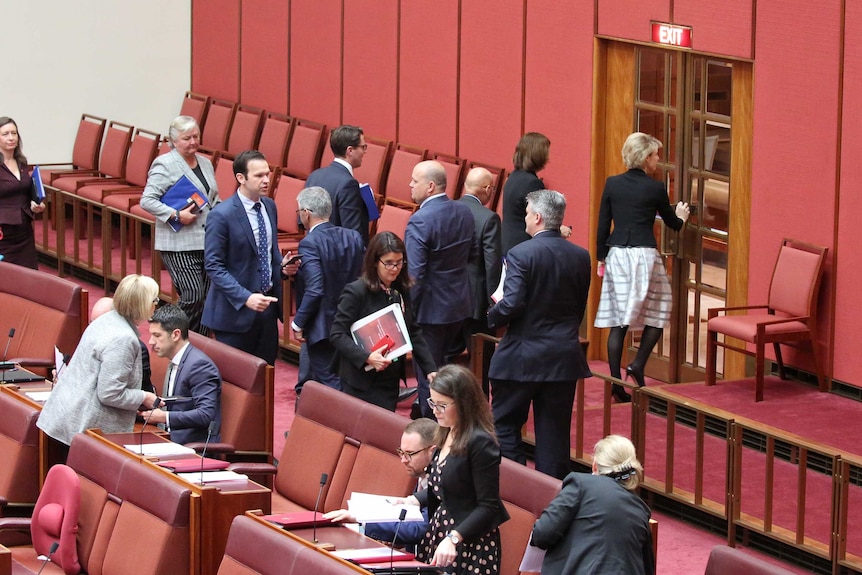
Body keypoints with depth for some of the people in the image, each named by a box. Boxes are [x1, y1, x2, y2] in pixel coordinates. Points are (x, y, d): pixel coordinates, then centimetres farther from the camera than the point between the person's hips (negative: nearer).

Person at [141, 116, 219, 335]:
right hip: (179, 244, -7)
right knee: (193, 296, -14)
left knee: (207, 298, 4)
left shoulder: (205, 163, 17)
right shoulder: (164, 165, -6)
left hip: (207, 241, 7)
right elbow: (147, 201, -12)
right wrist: (175, 215, -19)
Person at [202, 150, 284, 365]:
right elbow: (213, 265, -17)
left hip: (267, 304, 7)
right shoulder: (222, 215, -16)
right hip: (236, 309, -7)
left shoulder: (269, 206, 6)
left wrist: (282, 266, -3)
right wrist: (245, 298, -25)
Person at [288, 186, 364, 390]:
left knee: (328, 383, -2)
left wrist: (298, 323, -13)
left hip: (322, 327, -7)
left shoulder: (310, 243, -17)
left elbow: (315, 291, -23)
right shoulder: (354, 237, 3)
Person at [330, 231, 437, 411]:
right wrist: (366, 357, -27)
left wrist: (430, 368, 3)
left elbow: (413, 333, 13)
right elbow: (337, 334, -15)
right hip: (361, 382, -6)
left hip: (390, 381, 6)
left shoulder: (401, 292, 7)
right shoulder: (356, 292, -12)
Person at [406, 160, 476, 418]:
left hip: (431, 309, -8)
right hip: (461, 306, 8)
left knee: (428, 374, 2)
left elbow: (415, 274, -23)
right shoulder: (464, 213, 2)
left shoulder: (420, 220, -22)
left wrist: (409, 308, -14)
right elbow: (472, 255, 12)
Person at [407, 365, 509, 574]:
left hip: (471, 544, -8)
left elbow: (488, 507, -19)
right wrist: (413, 500, 4)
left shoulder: (480, 443, -18)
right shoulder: (447, 435, 8)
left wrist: (453, 539, -28)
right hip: (439, 532, 8)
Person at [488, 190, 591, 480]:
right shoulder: (580, 257, 1)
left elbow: (512, 304, -21)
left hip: (522, 357, -5)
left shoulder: (521, 254, -15)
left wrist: (492, 315, -2)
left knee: (505, 425, 8)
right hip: (564, 356, 5)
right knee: (554, 432, 9)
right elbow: (580, 307, 8)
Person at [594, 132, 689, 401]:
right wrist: (681, 217, 33)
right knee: (658, 311, 13)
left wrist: (602, 258, 16)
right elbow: (671, 223, 10)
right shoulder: (655, 188, -4)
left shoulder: (612, 184, 4)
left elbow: (602, 226, 5)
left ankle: (616, 384, 3)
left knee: (618, 321, 5)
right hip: (644, 255, -4)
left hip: (616, 255, 4)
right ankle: (638, 365, -2)